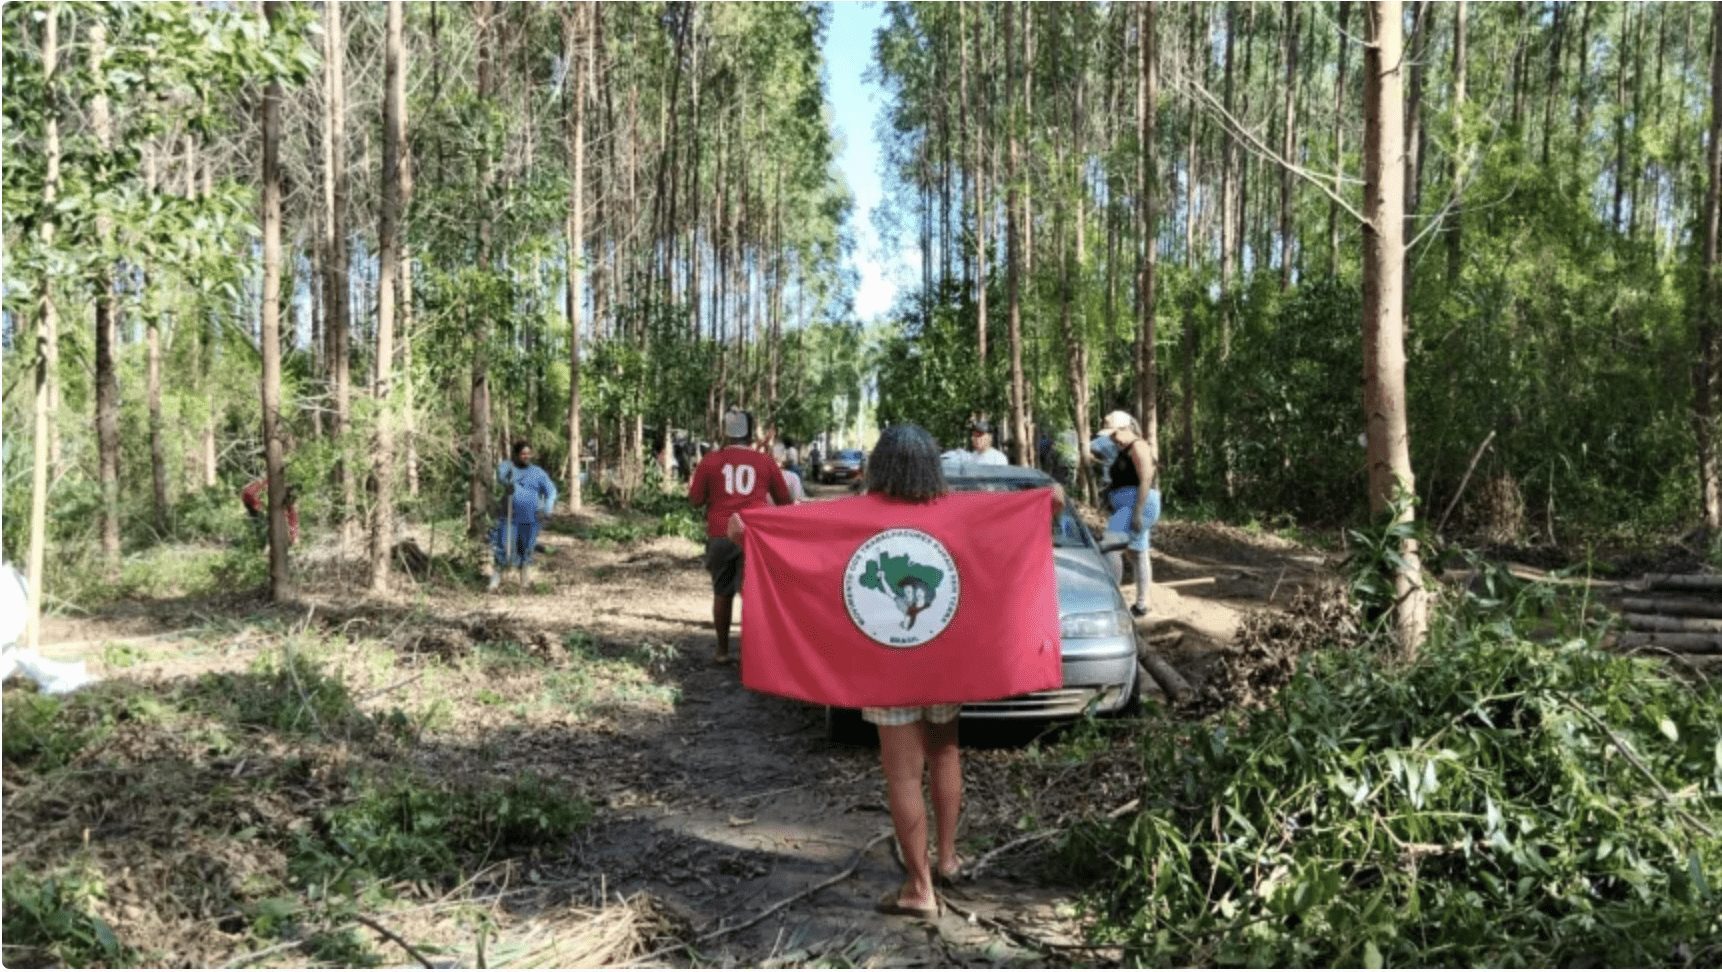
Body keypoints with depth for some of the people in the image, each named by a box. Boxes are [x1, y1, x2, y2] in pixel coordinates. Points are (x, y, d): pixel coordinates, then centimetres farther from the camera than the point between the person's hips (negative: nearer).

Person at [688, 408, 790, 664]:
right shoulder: (765, 461, 5)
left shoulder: (711, 460, 2)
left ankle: (722, 651, 22)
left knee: (722, 593, 15)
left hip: (721, 535, 1)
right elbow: (784, 501, 13)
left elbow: (695, 500, 6)